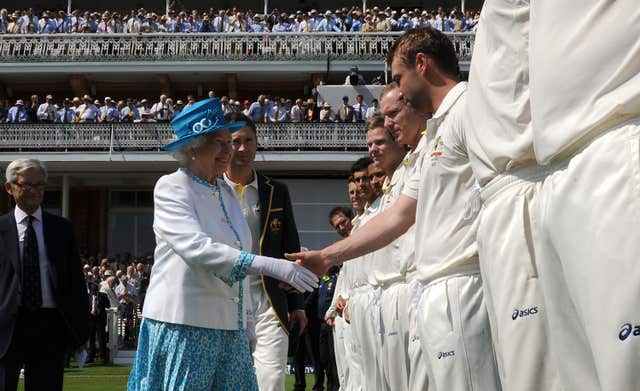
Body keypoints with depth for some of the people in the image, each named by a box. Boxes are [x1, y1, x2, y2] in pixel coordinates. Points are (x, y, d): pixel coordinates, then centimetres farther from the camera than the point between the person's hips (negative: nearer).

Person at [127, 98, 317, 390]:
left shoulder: (226, 192, 14)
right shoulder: (171, 187, -7)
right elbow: (196, 249, -22)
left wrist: (246, 325, 16)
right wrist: (271, 266, -28)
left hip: (230, 327, 6)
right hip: (183, 324, -6)